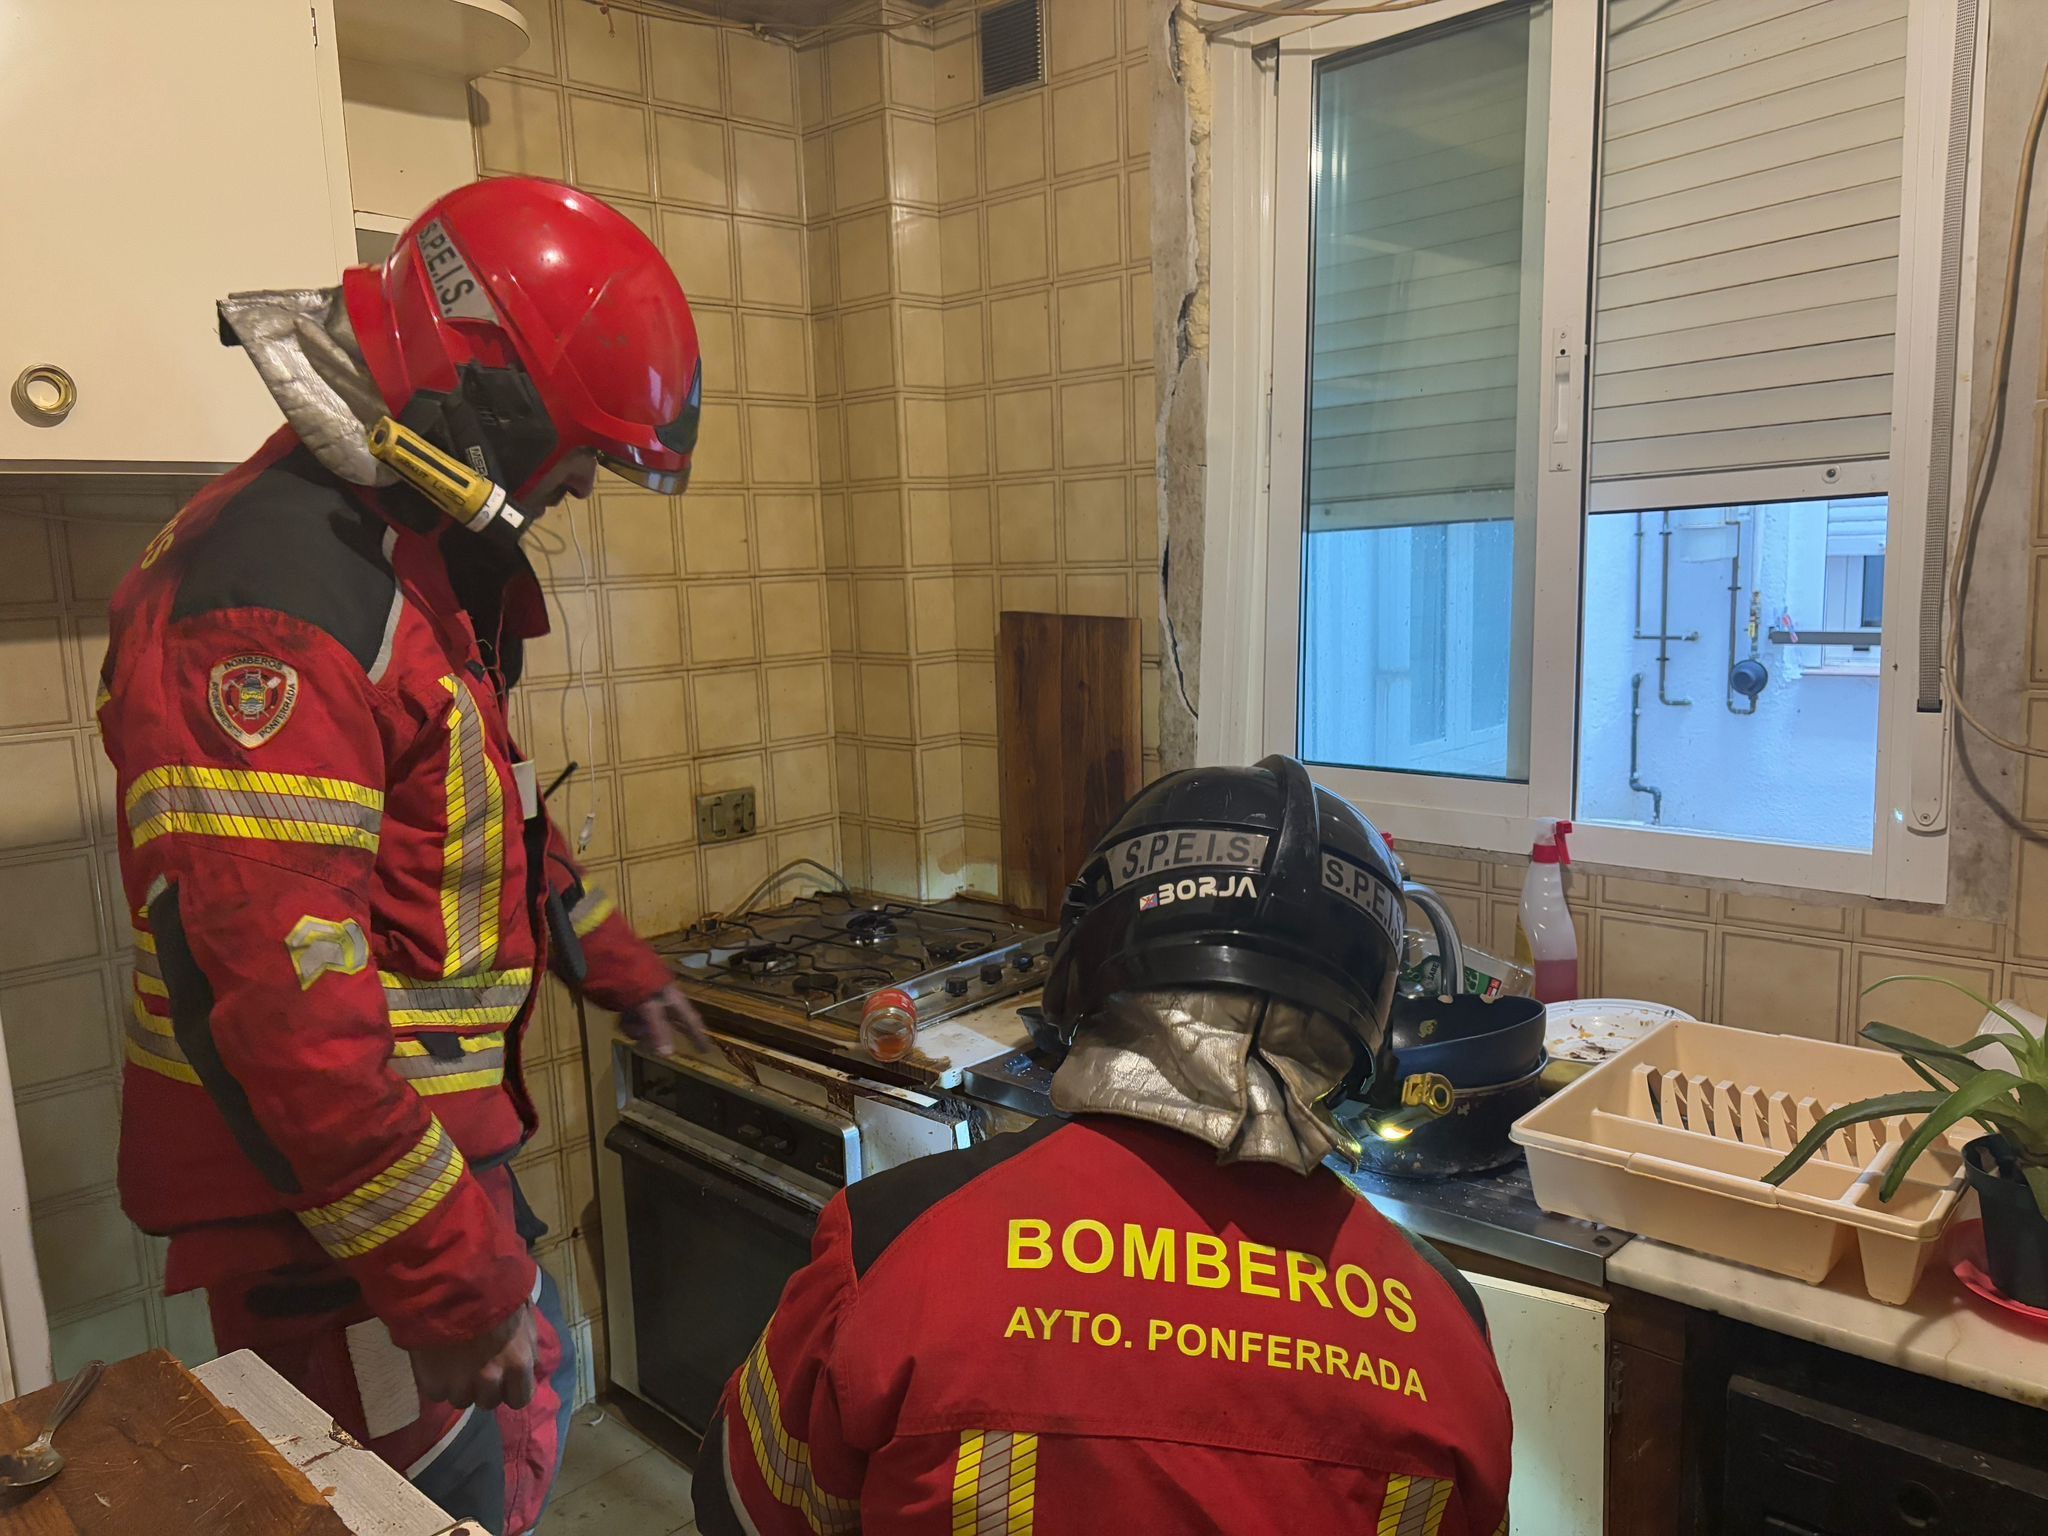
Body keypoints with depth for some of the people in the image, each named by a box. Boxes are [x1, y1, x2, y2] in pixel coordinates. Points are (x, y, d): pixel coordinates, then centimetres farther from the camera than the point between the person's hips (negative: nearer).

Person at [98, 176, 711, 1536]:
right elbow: (274, 998, -31)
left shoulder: (414, 550, 8)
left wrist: (612, 962, 24)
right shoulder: (270, 597, -26)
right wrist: (451, 1279, -25)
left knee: (534, 1400, 25)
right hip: (321, 1204, -10)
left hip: (438, 1126, 10)